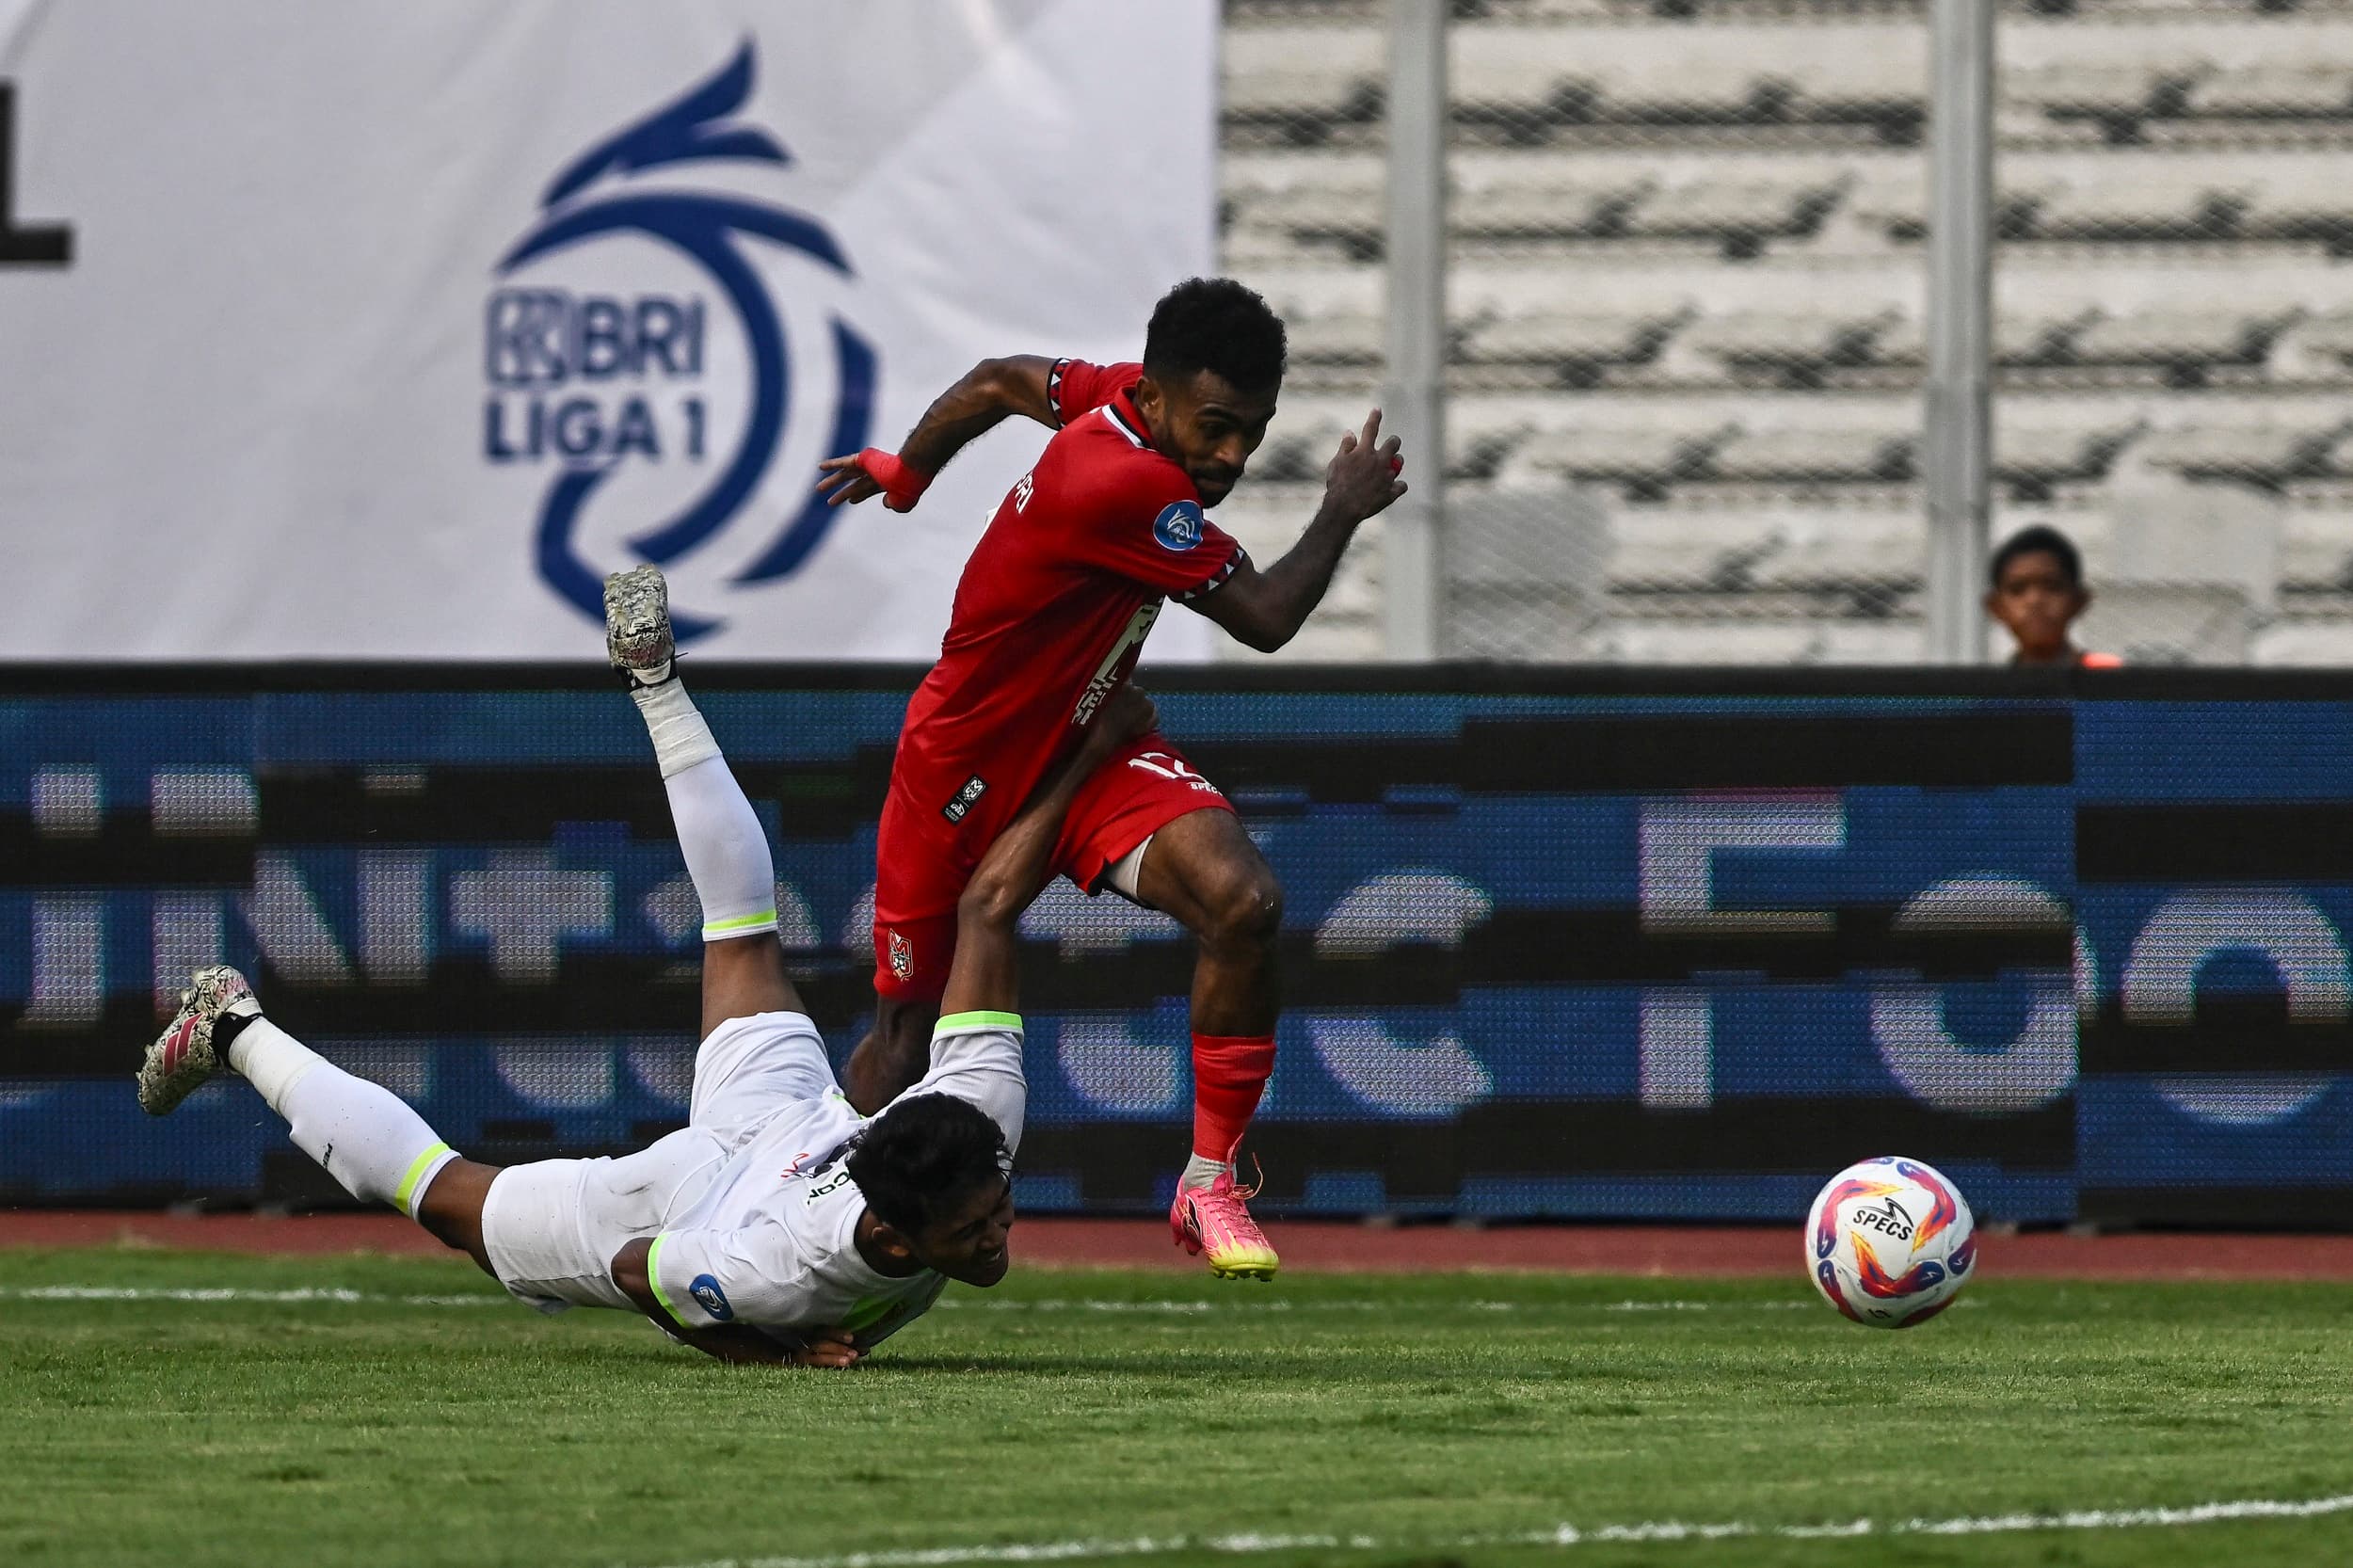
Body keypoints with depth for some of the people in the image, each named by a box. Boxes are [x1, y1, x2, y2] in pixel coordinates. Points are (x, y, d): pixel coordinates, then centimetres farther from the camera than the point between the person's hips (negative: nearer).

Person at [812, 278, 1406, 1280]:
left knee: (1243, 901, -22)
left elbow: (997, 383, 14)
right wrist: (1344, 511, -5)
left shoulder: (1120, 401, -8)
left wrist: (903, 471, 34)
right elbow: (1266, 618, -23)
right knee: (907, 1026, 9)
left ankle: (1209, 1183, -13)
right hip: (968, 772, -6)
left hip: (1092, 748, 6)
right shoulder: (1123, 483, -33)